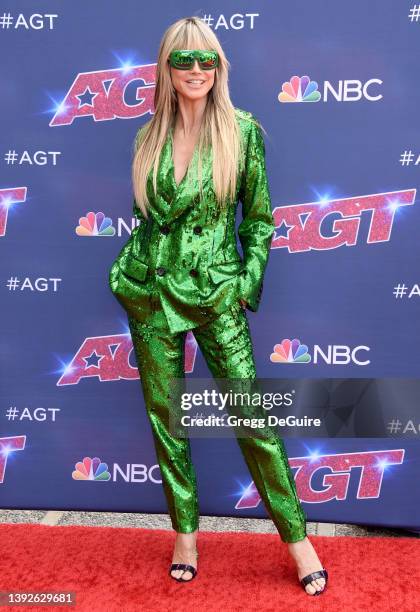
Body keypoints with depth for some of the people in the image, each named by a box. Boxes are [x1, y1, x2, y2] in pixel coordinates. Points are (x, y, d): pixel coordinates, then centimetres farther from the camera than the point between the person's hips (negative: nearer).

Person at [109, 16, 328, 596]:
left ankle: (298, 538, 15)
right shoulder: (148, 138, 7)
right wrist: (125, 273, 9)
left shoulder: (243, 130, -1)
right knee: (164, 417, 9)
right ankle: (186, 533, 27)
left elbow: (259, 215, 2)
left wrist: (250, 281, -4)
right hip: (151, 293, 4)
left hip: (216, 292, -3)